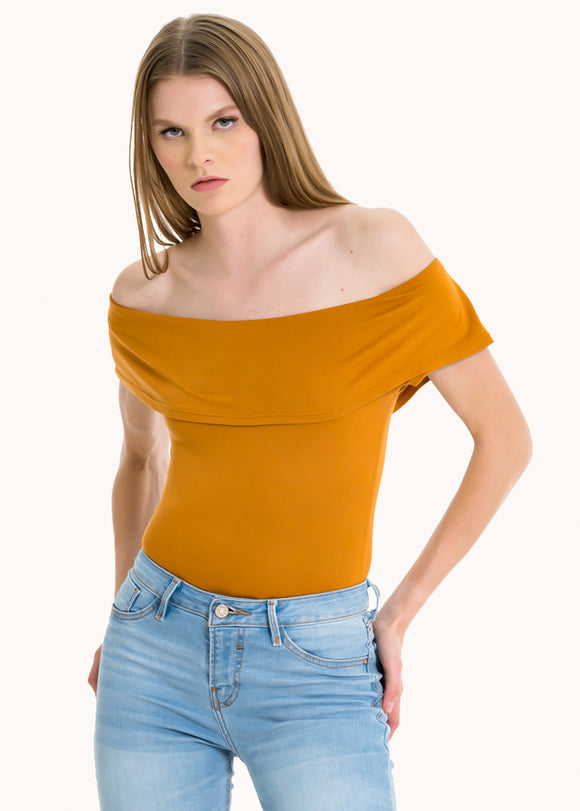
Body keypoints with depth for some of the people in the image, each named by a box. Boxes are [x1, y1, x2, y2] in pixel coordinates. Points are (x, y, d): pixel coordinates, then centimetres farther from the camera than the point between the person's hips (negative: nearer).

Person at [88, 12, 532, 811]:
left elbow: (505, 438, -4)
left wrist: (399, 612, -2)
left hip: (315, 663, -3)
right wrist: (124, 619, 11)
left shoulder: (374, 246, -9)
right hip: (155, 653, 3)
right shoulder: (142, 294, 1)